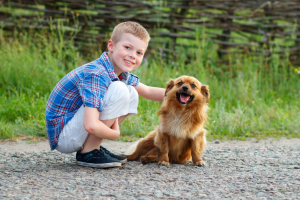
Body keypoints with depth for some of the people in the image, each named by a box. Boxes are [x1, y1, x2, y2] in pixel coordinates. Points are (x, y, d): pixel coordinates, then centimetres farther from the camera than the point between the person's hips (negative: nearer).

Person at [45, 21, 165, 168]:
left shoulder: (121, 73, 5)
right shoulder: (96, 74, -26)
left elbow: (147, 92, 25)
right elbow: (91, 126, -35)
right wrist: (115, 134, -16)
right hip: (61, 136, -10)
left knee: (131, 95, 11)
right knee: (118, 90, -23)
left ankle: (93, 147, 9)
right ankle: (88, 153, -13)